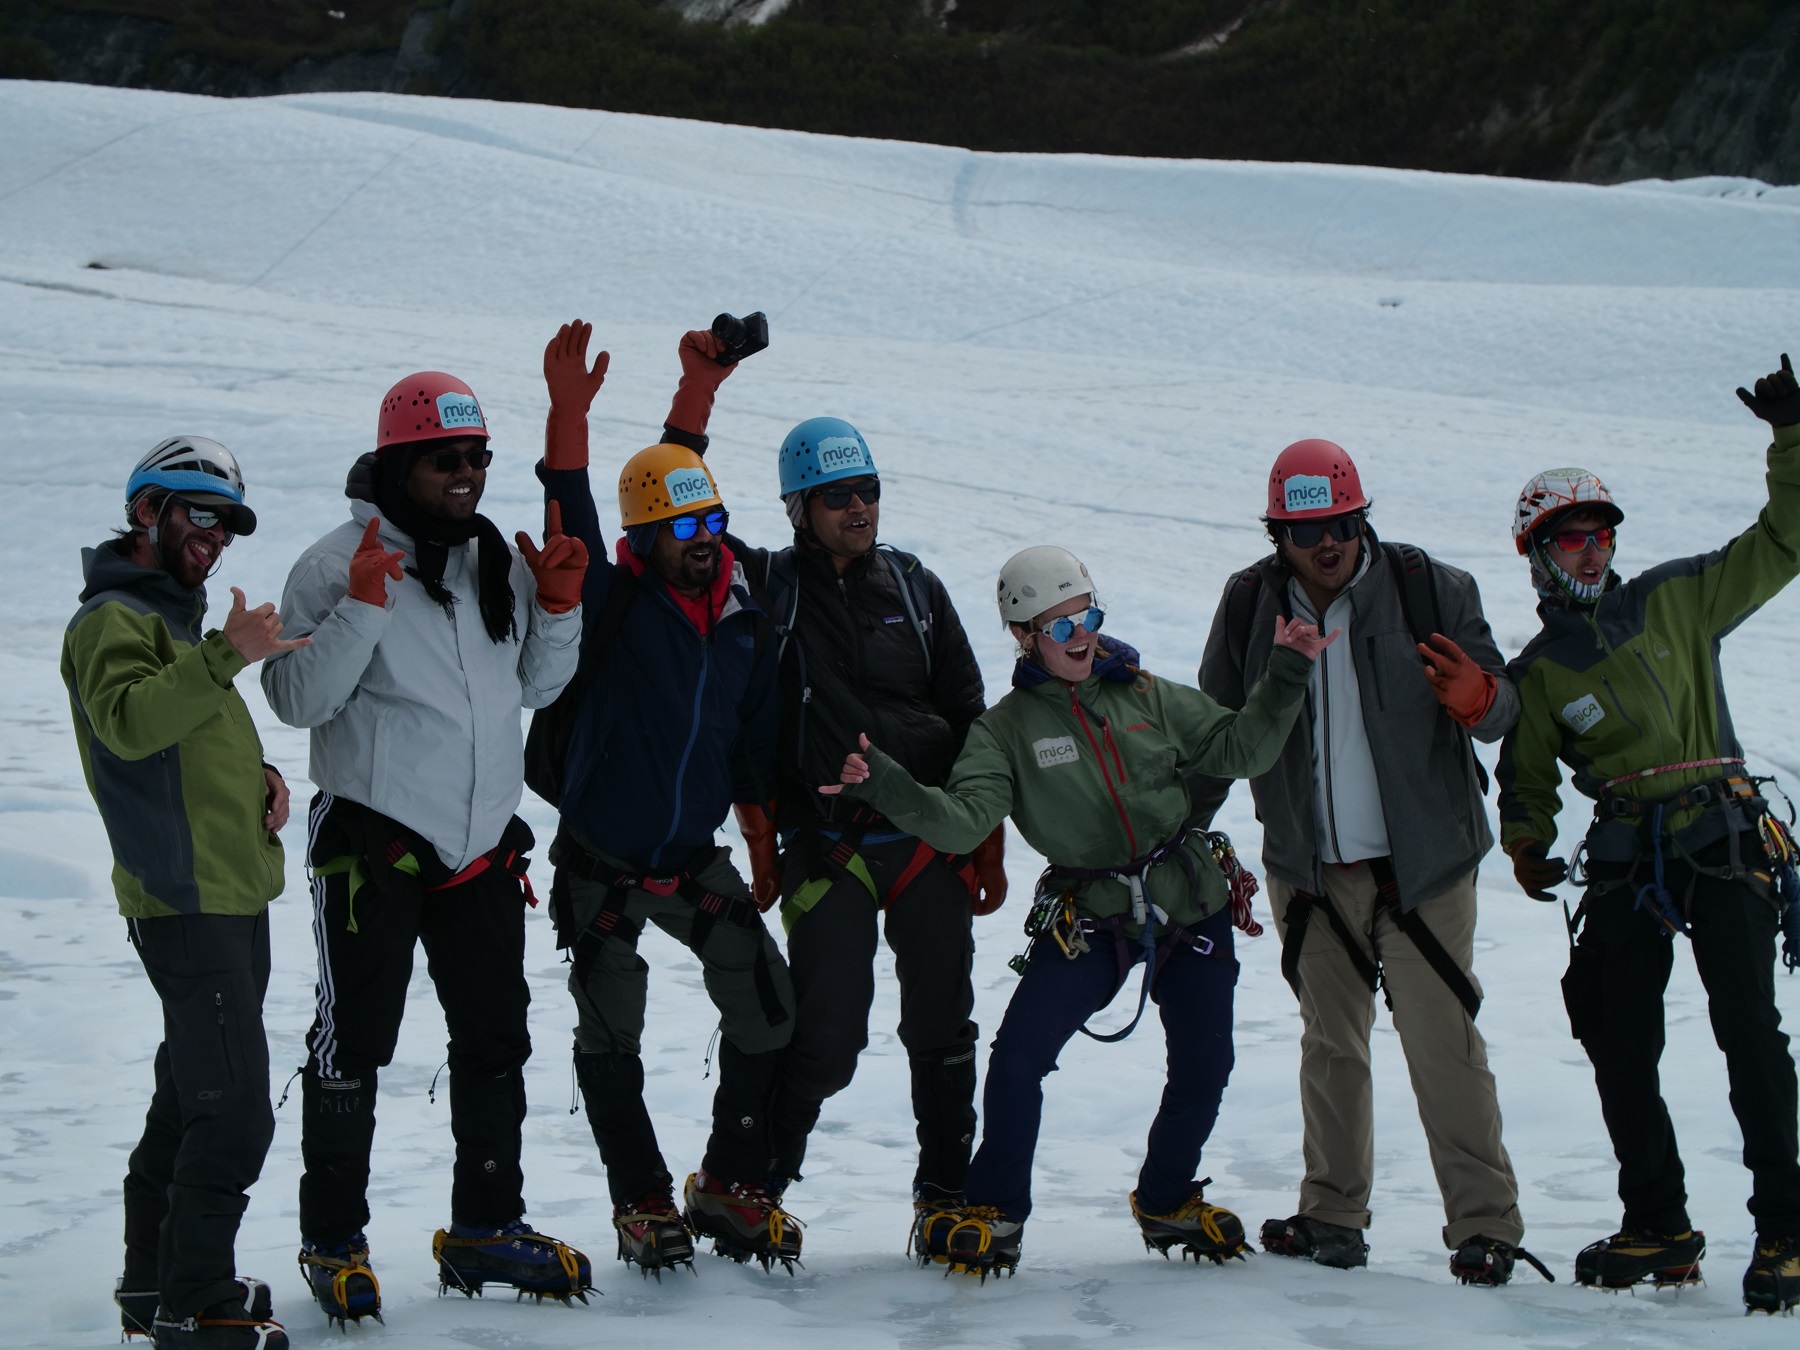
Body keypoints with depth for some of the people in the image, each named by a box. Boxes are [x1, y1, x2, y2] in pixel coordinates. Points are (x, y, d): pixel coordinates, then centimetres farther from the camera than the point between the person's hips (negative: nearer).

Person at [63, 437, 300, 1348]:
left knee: (192, 1096, 17)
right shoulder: (115, 618, -10)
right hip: (188, 904, -10)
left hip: (234, 896, 10)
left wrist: (260, 773, 9)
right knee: (235, 1112, -12)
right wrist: (224, 656, -39)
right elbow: (131, 722, -29)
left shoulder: (178, 613, 22)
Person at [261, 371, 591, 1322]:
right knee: (354, 1043, 0)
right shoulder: (340, 564, -10)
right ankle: (333, 1240, 10)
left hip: (484, 841, 6)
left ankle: (486, 1226, 25)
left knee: (495, 1040, 12)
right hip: (373, 841, -6)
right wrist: (361, 609, -26)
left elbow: (535, 687, 18)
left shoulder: (499, 562, 9)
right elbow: (298, 700, -16)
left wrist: (557, 607, 2)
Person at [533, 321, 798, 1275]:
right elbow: (572, 525, -30)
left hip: (696, 860, 4)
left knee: (769, 1015, -1)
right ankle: (642, 1205, 17)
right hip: (601, 864, -4)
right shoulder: (616, 603, -12)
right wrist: (567, 416, -43)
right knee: (610, 1037, 1)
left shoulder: (742, 618, 0)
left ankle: (730, 1187, 15)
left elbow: (758, 734, 8)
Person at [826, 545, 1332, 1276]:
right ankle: (995, 1211, 5)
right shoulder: (1006, 728, -2)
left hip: (1191, 906, 3)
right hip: (1089, 917, -2)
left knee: (1203, 1066, 6)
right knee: (1019, 1055, -15)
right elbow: (964, 820, -16)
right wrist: (889, 786, -32)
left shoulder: (1147, 696, 5)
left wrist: (1285, 677, -3)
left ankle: (1166, 1202, 33)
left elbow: (1236, 749, 8)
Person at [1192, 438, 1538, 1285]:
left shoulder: (1430, 589, -6)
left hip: (1422, 863, -3)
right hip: (1309, 868, 3)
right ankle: (1332, 1213, 24)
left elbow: (1503, 705, -2)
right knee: (1330, 1045, 12)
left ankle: (1485, 1223, -1)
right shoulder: (1250, 606, 1)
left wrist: (1477, 699, -26)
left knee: (1442, 1043, -7)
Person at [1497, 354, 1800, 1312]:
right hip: (1626, 865, 3)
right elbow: (1526, 776, 18)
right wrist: (1525, 844, 4)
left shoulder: (1677, 601, 9)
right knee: (1619, 1048, -1)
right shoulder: (1536, 673, 12)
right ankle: (1658, 1229, 12)